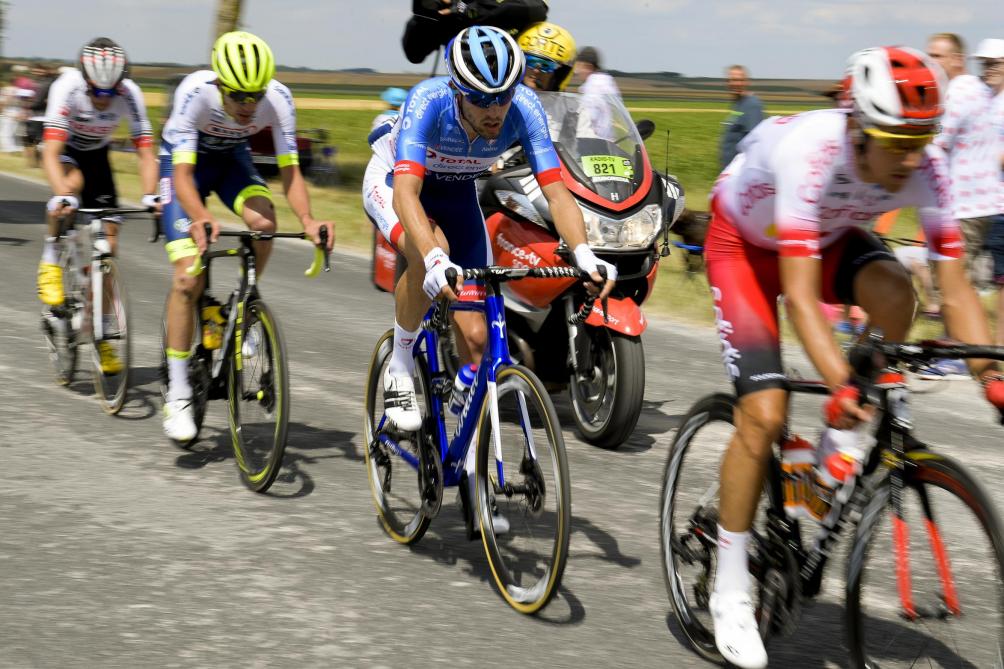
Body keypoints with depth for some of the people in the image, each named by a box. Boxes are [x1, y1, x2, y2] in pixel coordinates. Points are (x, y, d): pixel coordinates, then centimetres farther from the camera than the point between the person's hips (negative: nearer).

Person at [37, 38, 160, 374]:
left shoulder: (129, 95, -29)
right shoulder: (67, 88, -35)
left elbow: (145, 153, -29)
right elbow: (51, 155, -42)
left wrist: (150, 196, -46)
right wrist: (63, 195, -58)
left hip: (97, 155, 2)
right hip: (64, 150, -2)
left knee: (107, 243, -4)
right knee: (73, 182, -38)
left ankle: (100, 337, 9)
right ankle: (51, 261, -14)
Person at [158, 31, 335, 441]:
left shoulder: (278, 99, -28)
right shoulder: (194, 92, -35)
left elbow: (290, 170, -26)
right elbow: (183, 174, -39)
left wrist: (307, 219, -45)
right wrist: (201, 218, -59)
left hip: (231, 159, 3)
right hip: (184, 161, -2)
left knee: (264, 220, -31)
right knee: (188, 280, -15)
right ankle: (177, 395, -5)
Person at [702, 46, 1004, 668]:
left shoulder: (925, 169, -27)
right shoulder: (810, 154, -40)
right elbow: (800, 296, -43)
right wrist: (839, 385, -55)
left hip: (828, 235, 4)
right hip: (745, 242, -4)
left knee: (894, 293, -30)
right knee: (764, 413, -16)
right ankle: (731, 588, -1)